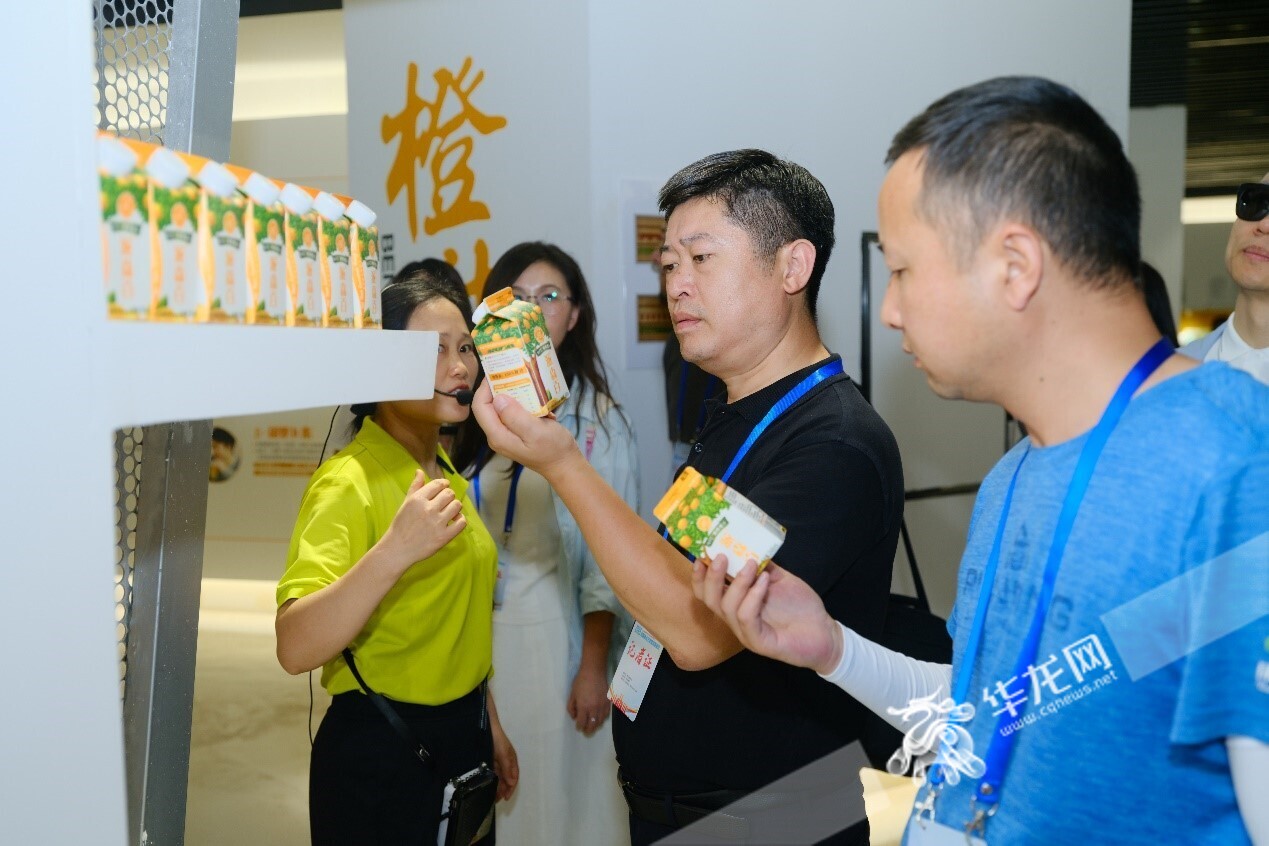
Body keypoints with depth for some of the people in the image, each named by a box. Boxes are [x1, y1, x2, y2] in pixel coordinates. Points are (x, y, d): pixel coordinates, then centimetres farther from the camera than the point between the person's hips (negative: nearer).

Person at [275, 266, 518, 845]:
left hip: (463, 739, 8)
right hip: (378, 755, -7)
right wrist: (395, 550, -44)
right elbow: (295, 648, -31)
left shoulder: (445, 472, 6)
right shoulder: (349, 481, -19)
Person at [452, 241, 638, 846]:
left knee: (553, 791, 6)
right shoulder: (470, 410, 5)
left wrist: (593, 669, -8)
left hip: (554, 636, -4)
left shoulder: (597, 420, -7)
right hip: (472, 636, 4)